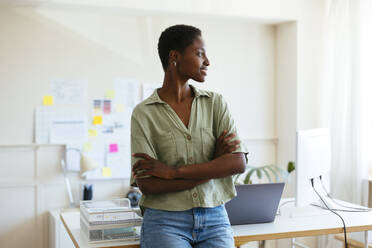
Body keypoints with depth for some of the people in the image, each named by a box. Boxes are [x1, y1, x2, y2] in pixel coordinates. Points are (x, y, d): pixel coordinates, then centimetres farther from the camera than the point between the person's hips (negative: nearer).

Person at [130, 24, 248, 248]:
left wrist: (173, 171, -11)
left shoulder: (216, 103, 8)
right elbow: (147, 184, -9)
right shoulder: (144, 113, -1)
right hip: (165, 222, -2)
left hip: (215, 220, 3)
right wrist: (213, 165, -8)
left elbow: (238, 163, -4)